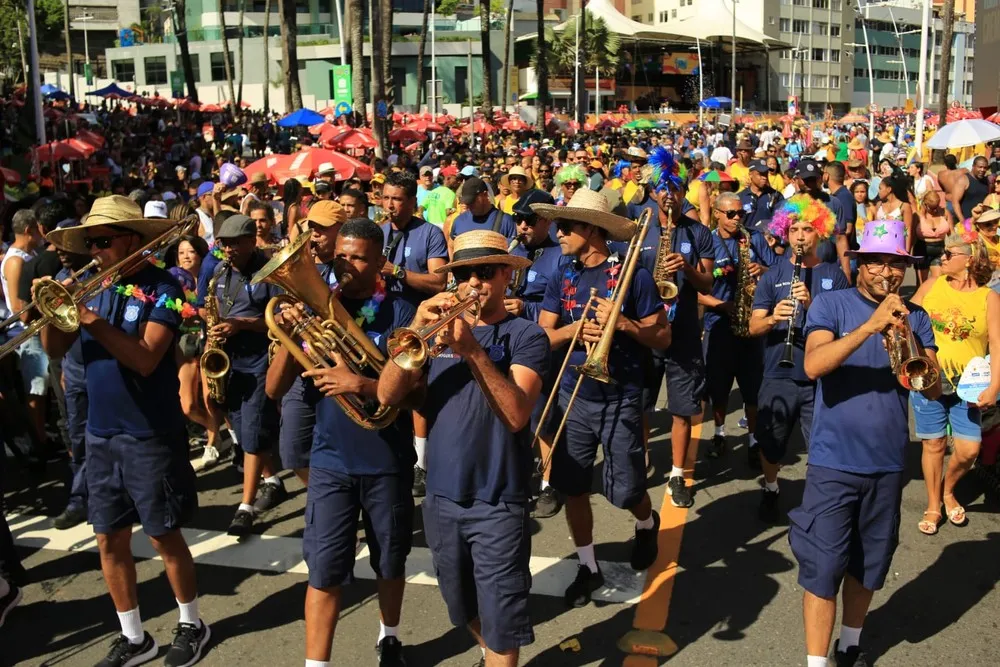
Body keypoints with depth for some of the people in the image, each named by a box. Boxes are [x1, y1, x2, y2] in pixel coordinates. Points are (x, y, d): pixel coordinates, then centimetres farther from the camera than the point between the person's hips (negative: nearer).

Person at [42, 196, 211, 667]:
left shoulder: (162, 288, -12)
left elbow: (146, 359, -22)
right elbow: (55, 349, 3)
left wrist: (93, 320, -30)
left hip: (150, 436, -6)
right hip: (100, 434, 6)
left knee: (164, 537, 6)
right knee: (109, 540, 12)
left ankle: (191, 625, 27)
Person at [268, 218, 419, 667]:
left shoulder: (399, 312, -7)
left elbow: (416, 390, -12)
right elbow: (275, 388, -3)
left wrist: (361, 384, -28)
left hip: (388, 460, -1)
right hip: (330, 460, 1)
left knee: (389, 562, 17)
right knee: (324, 570, 0)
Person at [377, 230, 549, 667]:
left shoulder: (526, 335, -6)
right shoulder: (439, 329, 5)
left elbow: (517, 413, -22)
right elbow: (387, 395, -7)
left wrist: (473, 351, -31)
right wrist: (416, 329, -19)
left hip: (497, 503, -5)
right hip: (441, 497, 5)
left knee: (500, 623, 1)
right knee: (464, 609, 23)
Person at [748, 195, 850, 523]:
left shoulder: (834, 275, 3)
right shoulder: (773, 275, 4)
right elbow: (754, 327, -1)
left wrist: (813, 304, -21)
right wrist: (773, 318, -23)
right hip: (777, 376, 1)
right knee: (771, 442, 13)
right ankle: (770, 491, 39)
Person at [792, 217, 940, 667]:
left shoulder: (915, 318, 5)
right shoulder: (830, 305, -5)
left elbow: (933, 389, -5)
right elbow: (813, 365, -22)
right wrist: (869, 327, -31)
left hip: (888, 463, 4)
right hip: (834, 462, -4)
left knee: (869, 564, 16)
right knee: (823, 567, -3)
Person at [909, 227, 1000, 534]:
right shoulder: (932, 285, 1)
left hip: (966, 385, -1)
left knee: (968, 449, -2)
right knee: (934, 444, 7)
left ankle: (948, 490, 28)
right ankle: (933, 506, 23)